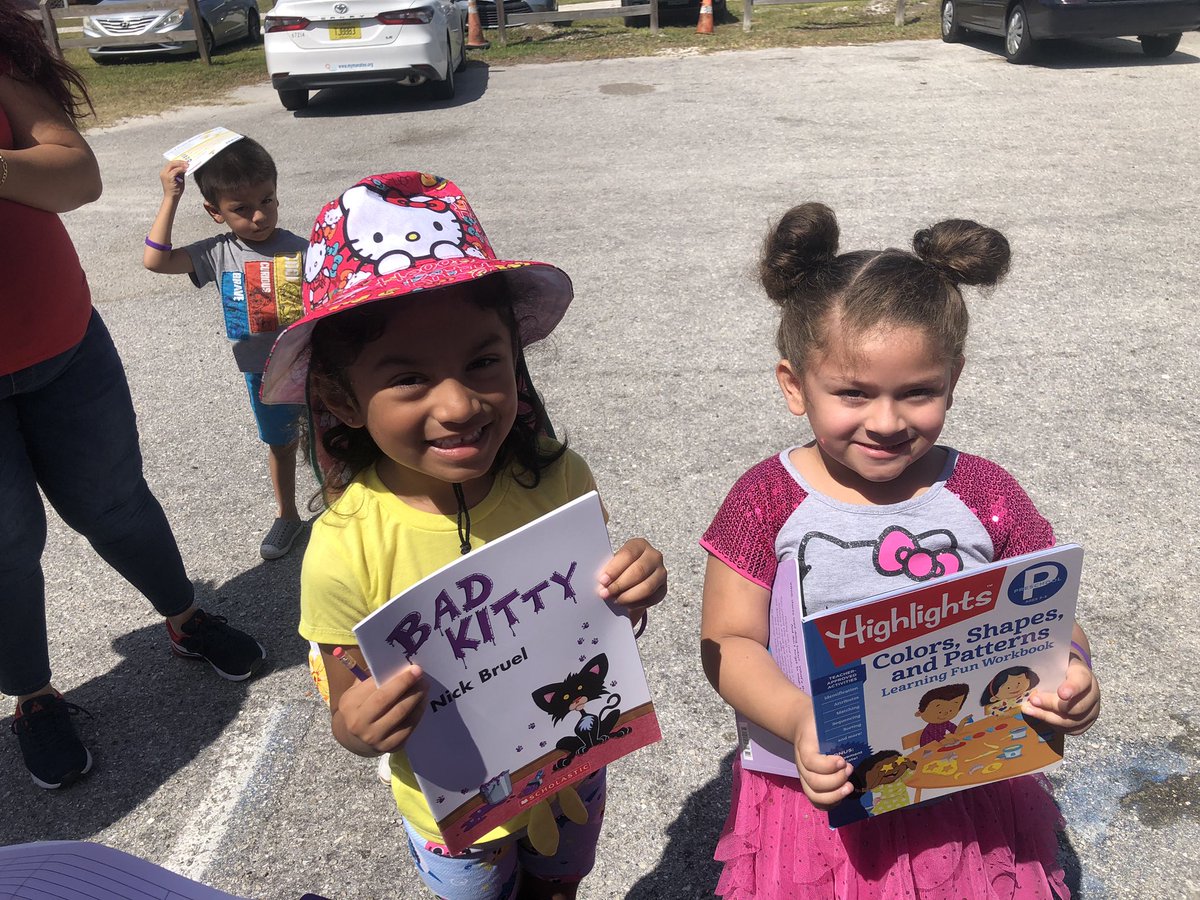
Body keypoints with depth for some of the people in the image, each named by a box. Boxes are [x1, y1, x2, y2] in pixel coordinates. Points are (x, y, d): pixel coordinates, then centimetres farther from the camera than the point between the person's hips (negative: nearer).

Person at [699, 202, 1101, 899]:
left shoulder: (985, 495, -7)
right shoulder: (769, 500, -13)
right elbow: (730, 641, -11)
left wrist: (1073, 675, -23)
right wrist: (798, 719, -28)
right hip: (820, 798, -1)